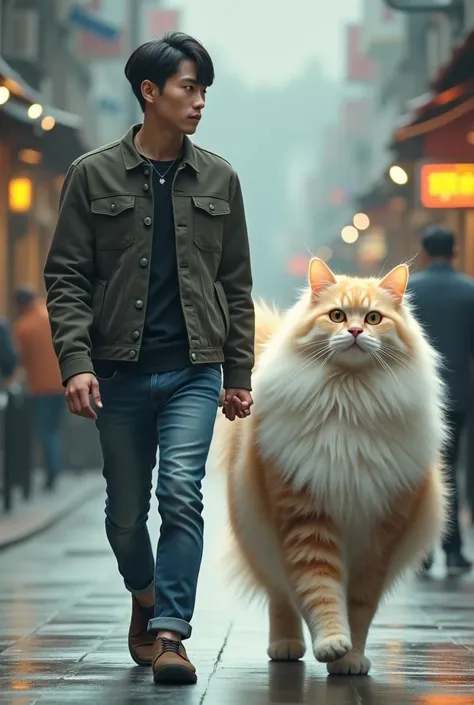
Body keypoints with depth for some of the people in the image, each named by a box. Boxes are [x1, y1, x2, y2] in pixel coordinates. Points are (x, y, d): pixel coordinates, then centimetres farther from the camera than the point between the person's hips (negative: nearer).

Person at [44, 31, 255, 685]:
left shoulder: (218, 179, 7)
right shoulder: (94, 175, 0)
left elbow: (235, 283, 11)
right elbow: (66, 277, -1)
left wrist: (239, 374, 9)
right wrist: (75, 361, -12)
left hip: (194, 370, 0)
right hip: (120, 372, 0)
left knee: (182, 495, -15)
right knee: (126, 512, 10)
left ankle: (169, 634, -11)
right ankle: (145, 598, 37)